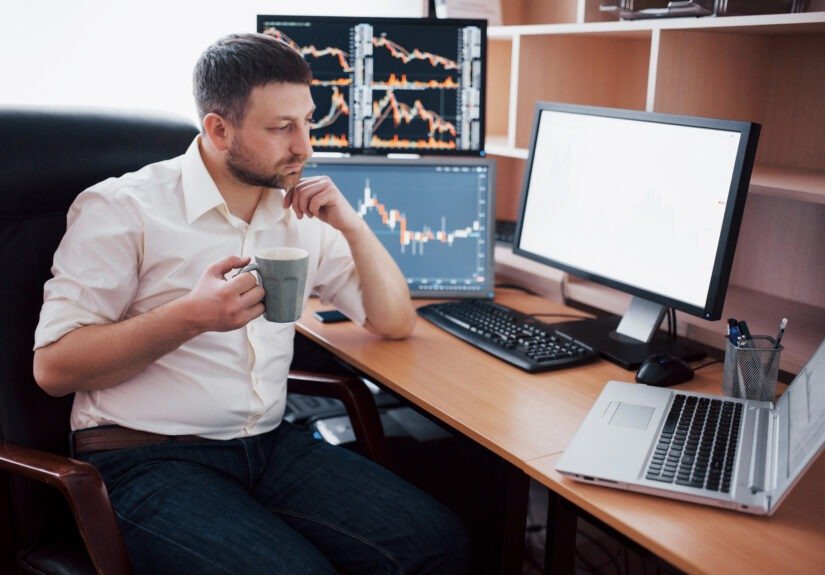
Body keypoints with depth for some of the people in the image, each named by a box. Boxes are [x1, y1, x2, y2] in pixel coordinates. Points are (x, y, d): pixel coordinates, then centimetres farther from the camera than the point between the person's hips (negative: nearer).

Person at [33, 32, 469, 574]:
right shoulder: (122, 208, -6)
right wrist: (192, 316, -22)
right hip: (148, 459, -4)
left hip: (271, 443, 5)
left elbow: (396, 322, 12)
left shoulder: (301, 215, 11)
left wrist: (352, 225, -3)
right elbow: (53, 367, -10)